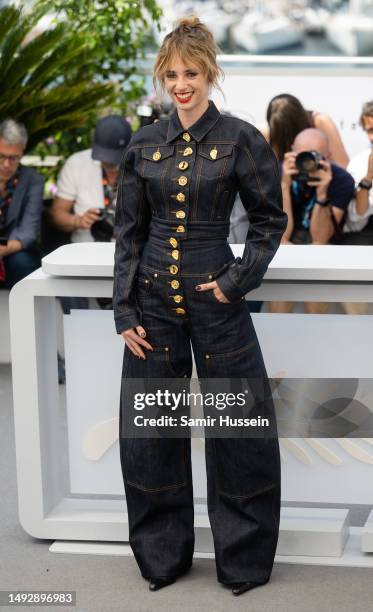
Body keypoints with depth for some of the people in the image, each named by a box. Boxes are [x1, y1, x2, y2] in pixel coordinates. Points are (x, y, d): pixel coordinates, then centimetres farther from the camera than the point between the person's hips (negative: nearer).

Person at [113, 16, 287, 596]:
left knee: (238, 427, 2)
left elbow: (270, 218, 2)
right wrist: (125, 312, 1)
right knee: (149, 428, 8)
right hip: (153, 301, 3)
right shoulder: (144, 144, 5)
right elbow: (128, 231, 7)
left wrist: (237, 281, -9)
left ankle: (242, 558, 19)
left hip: (215, 298, -3)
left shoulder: (241, 140, -5)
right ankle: (161, 555, 24)